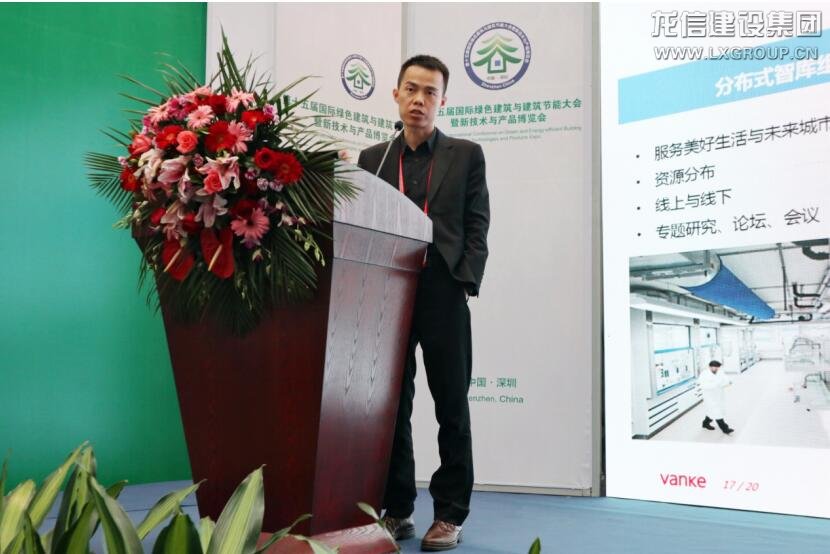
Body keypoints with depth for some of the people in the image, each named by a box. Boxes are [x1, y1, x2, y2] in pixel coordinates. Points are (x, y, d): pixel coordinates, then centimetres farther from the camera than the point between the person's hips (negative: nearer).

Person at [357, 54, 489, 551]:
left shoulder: (467, 155, 8)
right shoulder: (372, 159, 14)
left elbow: (476, 228, 2)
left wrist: (464, 284, -9)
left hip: (443, 294, -2)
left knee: (452, 407, 2)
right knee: (391, 406, 6)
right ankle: (397, 509, 17)